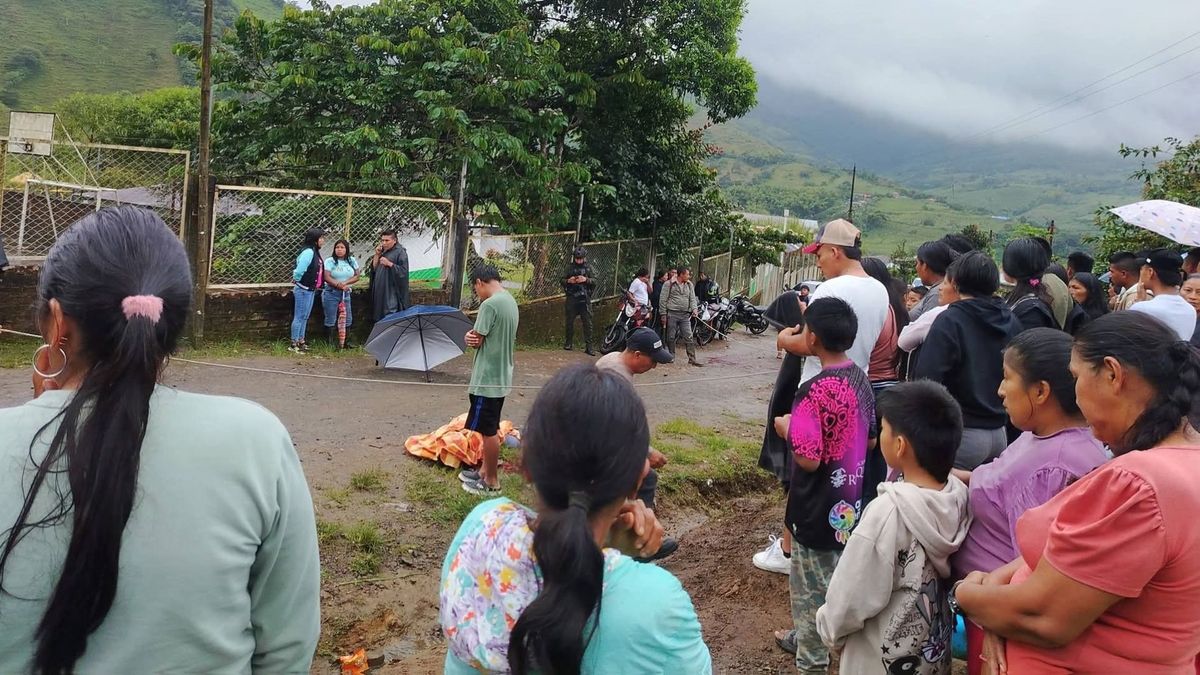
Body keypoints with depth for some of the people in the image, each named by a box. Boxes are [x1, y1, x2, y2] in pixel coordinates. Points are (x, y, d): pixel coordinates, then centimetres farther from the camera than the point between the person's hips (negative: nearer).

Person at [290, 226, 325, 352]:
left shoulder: (315, 252, 9)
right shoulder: (308, 252, -21)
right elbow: (299, 270, -26)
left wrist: (322, 284, 8)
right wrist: (296, 280, -9)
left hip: (311, 290, 9)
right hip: (303, 290, -9)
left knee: (305, 317, 17)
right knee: (299, 317, 0)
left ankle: (301, 341, 27)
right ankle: (294, 344, 8)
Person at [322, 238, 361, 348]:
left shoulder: (352, 261, 7)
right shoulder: (330, 261, -3)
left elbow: (357, 276, 3)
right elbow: (326, 277, -12)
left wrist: (345, 283, -13)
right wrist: (338, 285, -22)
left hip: (346, 293, 4)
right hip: (331, 293, -4)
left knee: (348, 319, 6)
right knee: (331, 319, -1)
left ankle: (346, 342, 16)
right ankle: (333, 343, 7)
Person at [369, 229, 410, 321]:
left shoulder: (400, 252, -6)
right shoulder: (382, 251, 17)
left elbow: (403, 271, -14)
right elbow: (374, 268, 13)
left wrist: (389, 263, -20)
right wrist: (377, 255, 0)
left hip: (392, 292, -7)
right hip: (380, 291, 7)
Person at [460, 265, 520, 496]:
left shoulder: (489, 304, -20)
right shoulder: (510, 301, 9)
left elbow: (477, 340, -17)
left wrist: (470, 336, 4)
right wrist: (474, 337, -6)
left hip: (488, 378, -9)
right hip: (501, 376, 9)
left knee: (488, 431, 1)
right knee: (491, 429, 19)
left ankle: (491, 481, 11)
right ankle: (485, 470, 31)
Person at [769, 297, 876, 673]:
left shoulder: (815, 391, -26)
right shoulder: (861, 380, 0)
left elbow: (809, 459, -28)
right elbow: (870, 438, 11)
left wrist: (787, 428, -12)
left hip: (819, 508, -8)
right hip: (848, 501, 8)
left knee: (812, 585, 9)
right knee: (826, 577, 24)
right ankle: (807, 636, 42)